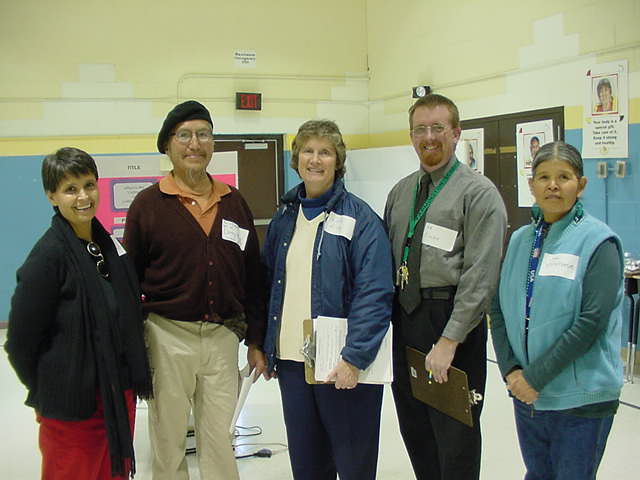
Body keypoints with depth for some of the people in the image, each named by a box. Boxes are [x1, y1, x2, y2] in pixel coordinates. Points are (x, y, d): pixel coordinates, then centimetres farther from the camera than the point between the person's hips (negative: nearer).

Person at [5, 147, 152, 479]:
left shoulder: (108, 244, 7)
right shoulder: (47, 255, -15)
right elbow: (21, 340, -12)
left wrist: (133, 380, 12)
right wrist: (49, 393, -1)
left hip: (119, 393, 7)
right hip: (72, 402, -7)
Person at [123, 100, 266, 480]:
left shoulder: (234, 202, 8)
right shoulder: (148, 204, -2)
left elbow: (253, 276, 11)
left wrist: (256, 341, 10)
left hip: (223, 337, 3)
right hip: (168, 336, -2)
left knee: (219, 441, 10)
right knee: (168, 441, 9)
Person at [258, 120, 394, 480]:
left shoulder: (360, 218, -7)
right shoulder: (285, 217, 10)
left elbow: (375, 294, -14)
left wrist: (354, 357, -21)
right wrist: (267, 347, 10)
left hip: (343, 365, -5)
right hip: (290, 359, 5)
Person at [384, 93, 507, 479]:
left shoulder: (479, 193, -8)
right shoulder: (400, 192, 14)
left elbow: (480, 275, -14)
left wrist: (448, 341, -18)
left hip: (452, 319, -6)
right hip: (404, 317, 6)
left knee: (455, 439, 3)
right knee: (414, 430, 15)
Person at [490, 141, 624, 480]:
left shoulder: (598, 242, -10)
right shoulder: (520, 240, 7)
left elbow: (591, 322, -17)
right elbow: (499, 310, 6)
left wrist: (536, 377, -17)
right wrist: (511, 370, -6)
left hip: (580, 398, -5)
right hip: (526, 392, 5)